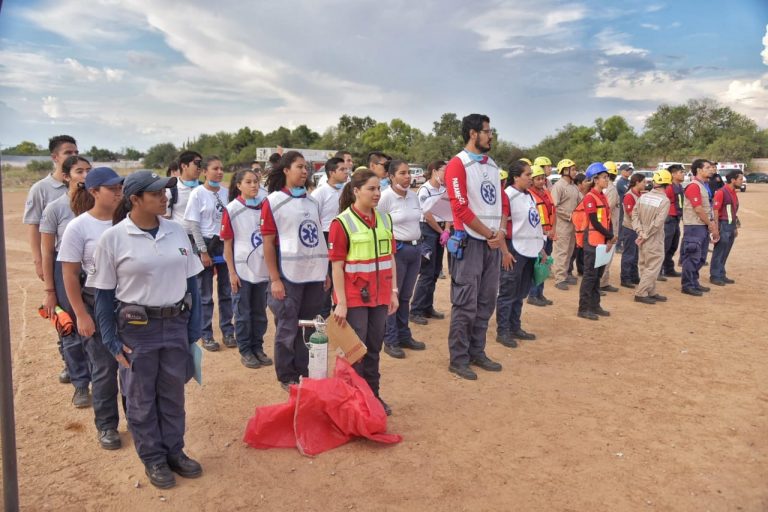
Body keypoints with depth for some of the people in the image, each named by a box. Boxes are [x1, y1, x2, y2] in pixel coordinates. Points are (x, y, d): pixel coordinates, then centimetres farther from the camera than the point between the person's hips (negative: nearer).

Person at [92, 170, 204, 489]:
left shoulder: (176, 231, 0)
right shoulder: (113, 238, -10)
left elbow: (191, 281, 6)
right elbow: (103, 295, -5)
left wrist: (194, 328, 4)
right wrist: (112, 341, -7)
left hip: (176, 324, 3)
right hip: (136, 329, -3)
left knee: (173, 394, 16)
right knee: (141, 398, 12)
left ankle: (174, 451, 34)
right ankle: (152, 458, 29)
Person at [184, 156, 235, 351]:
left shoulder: (226, 192, 6)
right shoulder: (197, 193, -6)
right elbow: (193, 225, -8)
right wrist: (203, 251, -12)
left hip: (225, 244, 4)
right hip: (206, 244, -4)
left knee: (226, 292, 10)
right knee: (206, 295, 4)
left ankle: (228, 331, 21)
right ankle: (206, 335, 14)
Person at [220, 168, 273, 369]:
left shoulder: (264, 206, 3)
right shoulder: (231, 210, -6)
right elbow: (227, 244, -4)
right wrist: (232, 272, -8)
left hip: (262, 268, 3)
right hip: (241, 269, -3)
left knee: (259, 312, 12)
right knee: (243, 313, 6)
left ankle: (257, 348, 24)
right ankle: (245, 351, 17)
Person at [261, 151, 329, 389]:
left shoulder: (312, 202, 11)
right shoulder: (273, 202, -5)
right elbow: (268, 243, -7)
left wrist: (325, 272, 11)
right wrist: (275, 279, -11)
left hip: (314, 274, 5)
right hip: (289, 276, -5)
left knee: (310, 328, 11)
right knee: (288, 329, 4)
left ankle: (307, 372, 25)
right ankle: (287, 377, 19)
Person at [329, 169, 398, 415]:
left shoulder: (385, 219, 7)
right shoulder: (342, 223, -11)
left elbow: (390, 258, 11)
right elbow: (337, 265, -12)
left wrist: (393, 292, 7)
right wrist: (341, 302, -14)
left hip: (380, 297, 5)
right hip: (354, 298, -5)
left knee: (374, 348, 14)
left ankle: (373, 395, 28)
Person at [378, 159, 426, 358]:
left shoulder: (413, 195, 8)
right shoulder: (385, 197, -12)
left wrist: (418, 244, 16)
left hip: (415, 248, 7)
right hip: (397, 250, -7)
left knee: (406, 296, 14)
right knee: (392, 295, 1)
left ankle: (404, 336, 25)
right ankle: (390, 341, 10)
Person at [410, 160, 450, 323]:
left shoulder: (444, 189, 9)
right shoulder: (424, 190, -11)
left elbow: (447, 212, 7)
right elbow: (428, 215, -12)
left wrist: (446, 231, -8)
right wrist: (441, 231, -3)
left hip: (441, 231, 7)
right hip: (428, 230, -7)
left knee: (436, 271, 10)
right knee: (427, 272, -8)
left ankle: (428, 307, 20)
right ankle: (416, 311, -1)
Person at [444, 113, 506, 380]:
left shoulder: (493, 165, 16)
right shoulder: (458, 164, -9)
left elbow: (501, 202, 15)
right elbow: (461, 209, -16)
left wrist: (501, 232, -3)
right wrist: (490, 234, -12)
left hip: (494, 242, 8)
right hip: (470, 242, -7)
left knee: (486, 302, 12)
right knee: (465, 304, -3)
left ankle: (477, 352, 23)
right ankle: (458, 358, 7)